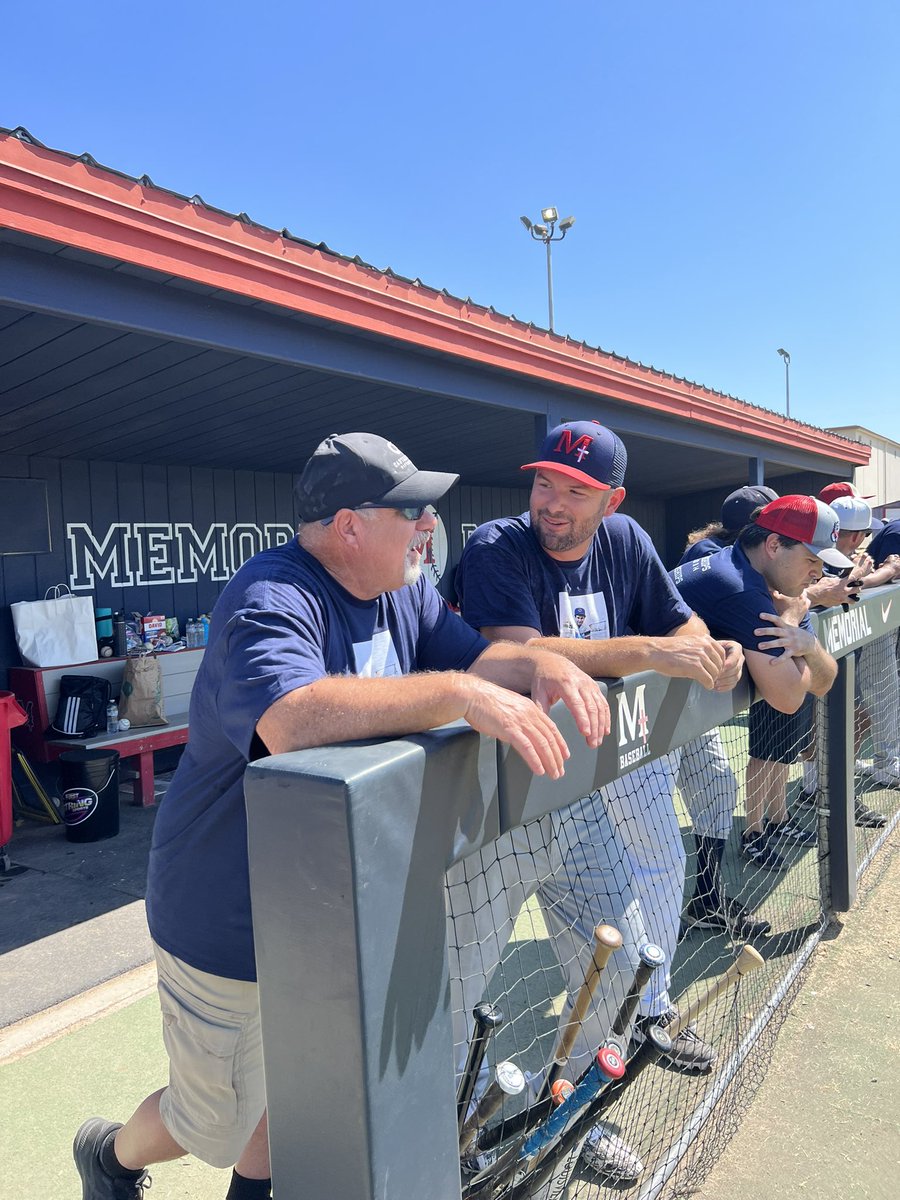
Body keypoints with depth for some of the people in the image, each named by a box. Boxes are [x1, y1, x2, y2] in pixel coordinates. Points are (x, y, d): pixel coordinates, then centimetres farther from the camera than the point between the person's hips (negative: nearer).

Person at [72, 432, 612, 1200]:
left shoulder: (402, 590, -1)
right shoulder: (271, 600, -28)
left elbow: (478, 656, 0)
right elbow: (293, 719, -46)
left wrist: (542, 664, -21)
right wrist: (459, 692, -47)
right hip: (232, 919, -7)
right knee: (219, 1119, 16)